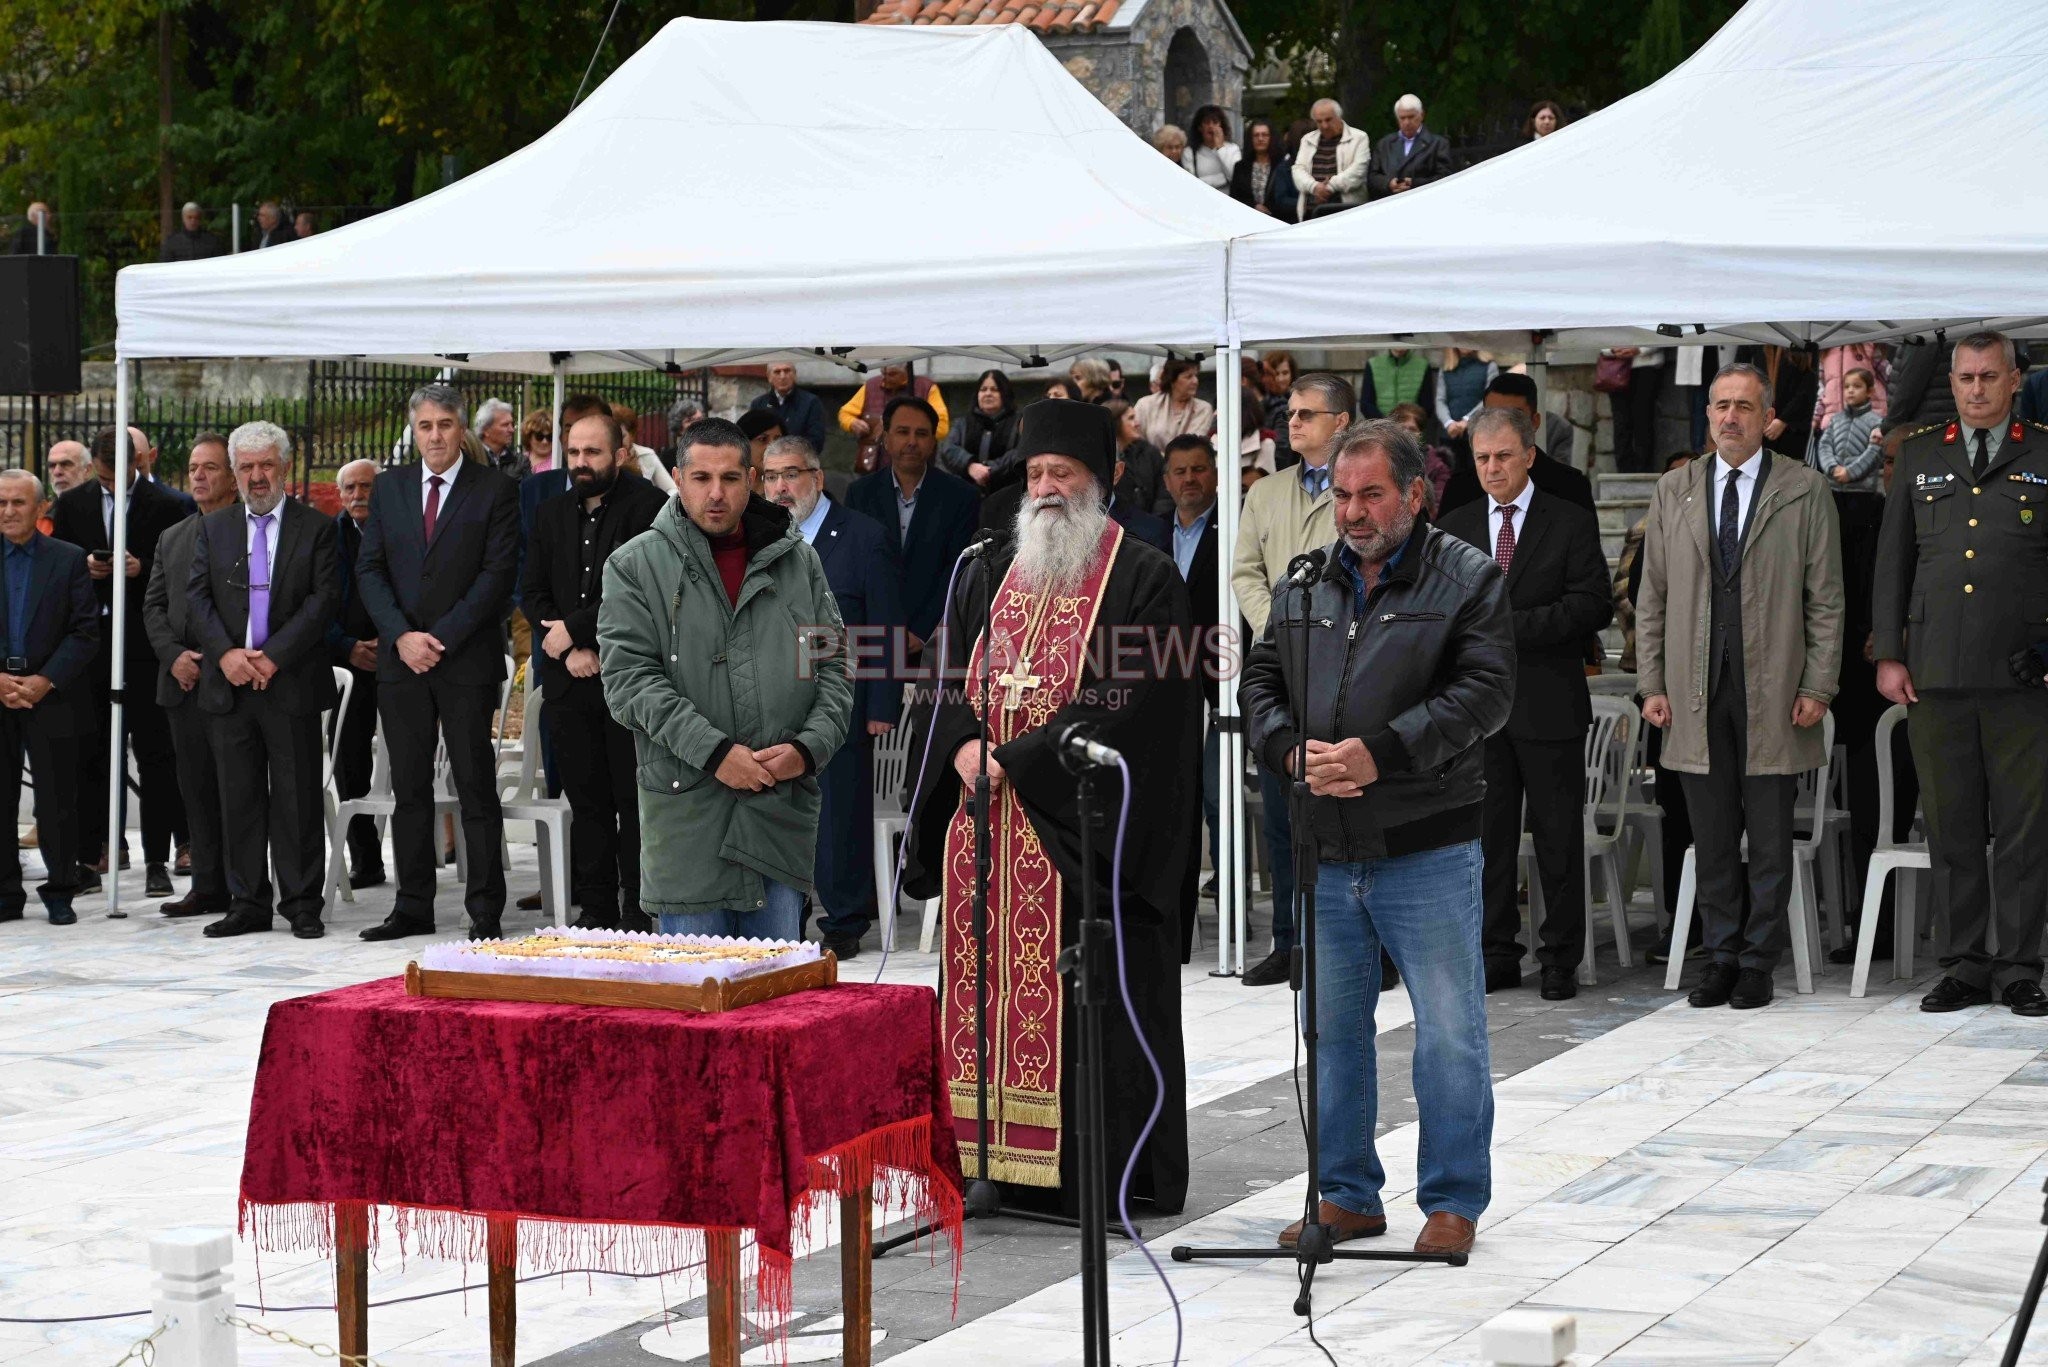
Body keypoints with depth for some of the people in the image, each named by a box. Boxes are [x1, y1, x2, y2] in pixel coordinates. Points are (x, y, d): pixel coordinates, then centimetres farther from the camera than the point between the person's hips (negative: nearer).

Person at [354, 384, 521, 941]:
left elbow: (498, 575, -7)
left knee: (476, 787, -2)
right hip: (400, 661, 4)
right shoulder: (388, 487, 11)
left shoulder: (495, 491, -1)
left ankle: (485, 912, 1)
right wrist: (402, 636, -7)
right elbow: (369, 569, 8)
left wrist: (441, 639, -12)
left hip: (467, 661, -4)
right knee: (409, 789, 7)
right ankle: (412, 907, 13)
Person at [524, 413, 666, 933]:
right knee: (586, 800, 7)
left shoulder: (649, 507, -5)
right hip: (569, 677, 5)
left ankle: (639, 910, 1)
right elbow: (533, 593, 13)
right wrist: (571, 652, -2)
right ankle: (595, 907, 11)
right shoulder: (552, 513, 15)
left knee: (635, 800, -4)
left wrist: (575, 628, -9)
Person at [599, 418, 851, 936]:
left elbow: (834, 666, 11)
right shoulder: (636, 565, 2)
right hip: (687, 811, -3)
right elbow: (629, 678, -7)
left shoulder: (798, 561, 12)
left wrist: (809, 747, -7)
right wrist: (713, 752, -16)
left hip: (783, 813, 3)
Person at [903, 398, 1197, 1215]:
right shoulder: (992, 576, 17)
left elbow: (1126, 704, -12)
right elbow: (951, 678, 14)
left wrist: (1017, 760, -15)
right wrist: (964, 744, -8)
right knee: (992, 988, 4)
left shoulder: (1144, 579, -2)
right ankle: (1003, 1157, 10)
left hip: (1081, 829, -6)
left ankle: (1104, 1172, 0)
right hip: (989, 824, 6)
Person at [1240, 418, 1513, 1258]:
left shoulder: (1467, 580, -2)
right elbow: (1260, 679, 11)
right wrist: (1292, 752, -10)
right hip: (1327, 853, 5)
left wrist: (1378, 752, -20)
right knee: (1332, 1029, 11)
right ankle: (1347, 1195, 23)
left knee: (1449, 1032, 0)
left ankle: (1452, 1201, 12)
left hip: (1429, 850, -5)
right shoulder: (1303, 584, 13)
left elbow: (1484, 692, -12)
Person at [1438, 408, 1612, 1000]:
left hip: (1548, 704, -3)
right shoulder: (1455, 527, 13)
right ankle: (1496, 954, 12)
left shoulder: (1572, 523, 1)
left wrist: (1516, 625, -16)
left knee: (1558, 836, 1)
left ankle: (1561, 959, 8)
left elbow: (1594, 605, -8)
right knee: (1487, 834, 5)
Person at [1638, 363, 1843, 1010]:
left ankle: (1759, 962, 10)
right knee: (1712, 837, 6)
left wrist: (1818, 687, -6)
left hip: (1773, 691, -2)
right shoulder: (1674, 491, 11)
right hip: (1696, 692, 2)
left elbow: (1826, 598, 1)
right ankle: (1721, 957, 15)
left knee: (1770, 839, 2)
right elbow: (1652, 597, 12)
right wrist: (1651, 684, 5)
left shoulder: (1804, 490, 3)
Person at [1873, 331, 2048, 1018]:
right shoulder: (1919, 454, 14)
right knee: (1951, 827, 5)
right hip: (1936, 673, 2)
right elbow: (1892, 560, 13)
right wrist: (1888, 654, 6)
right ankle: (1963, 966, 12)